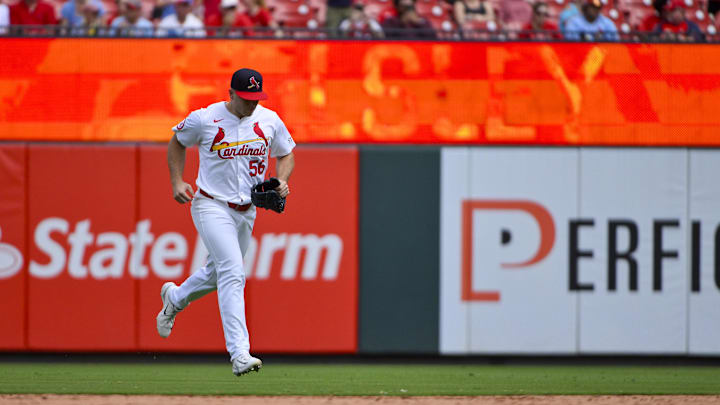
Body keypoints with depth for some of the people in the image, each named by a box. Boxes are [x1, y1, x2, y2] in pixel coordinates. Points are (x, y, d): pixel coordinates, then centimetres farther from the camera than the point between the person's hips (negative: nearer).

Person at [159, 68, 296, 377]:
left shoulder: (270, 121, 0)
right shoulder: (204, 119, -11)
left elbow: (286, 153, 15)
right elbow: (177, 142, 7)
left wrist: (282, 181, -5)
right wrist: (177, 182, -3)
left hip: (246, 211, 6)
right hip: (211, 206, -6)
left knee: (219, 273, 20)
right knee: (232, 273, -21)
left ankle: (174, 298, 53)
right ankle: (239, 353, -27)